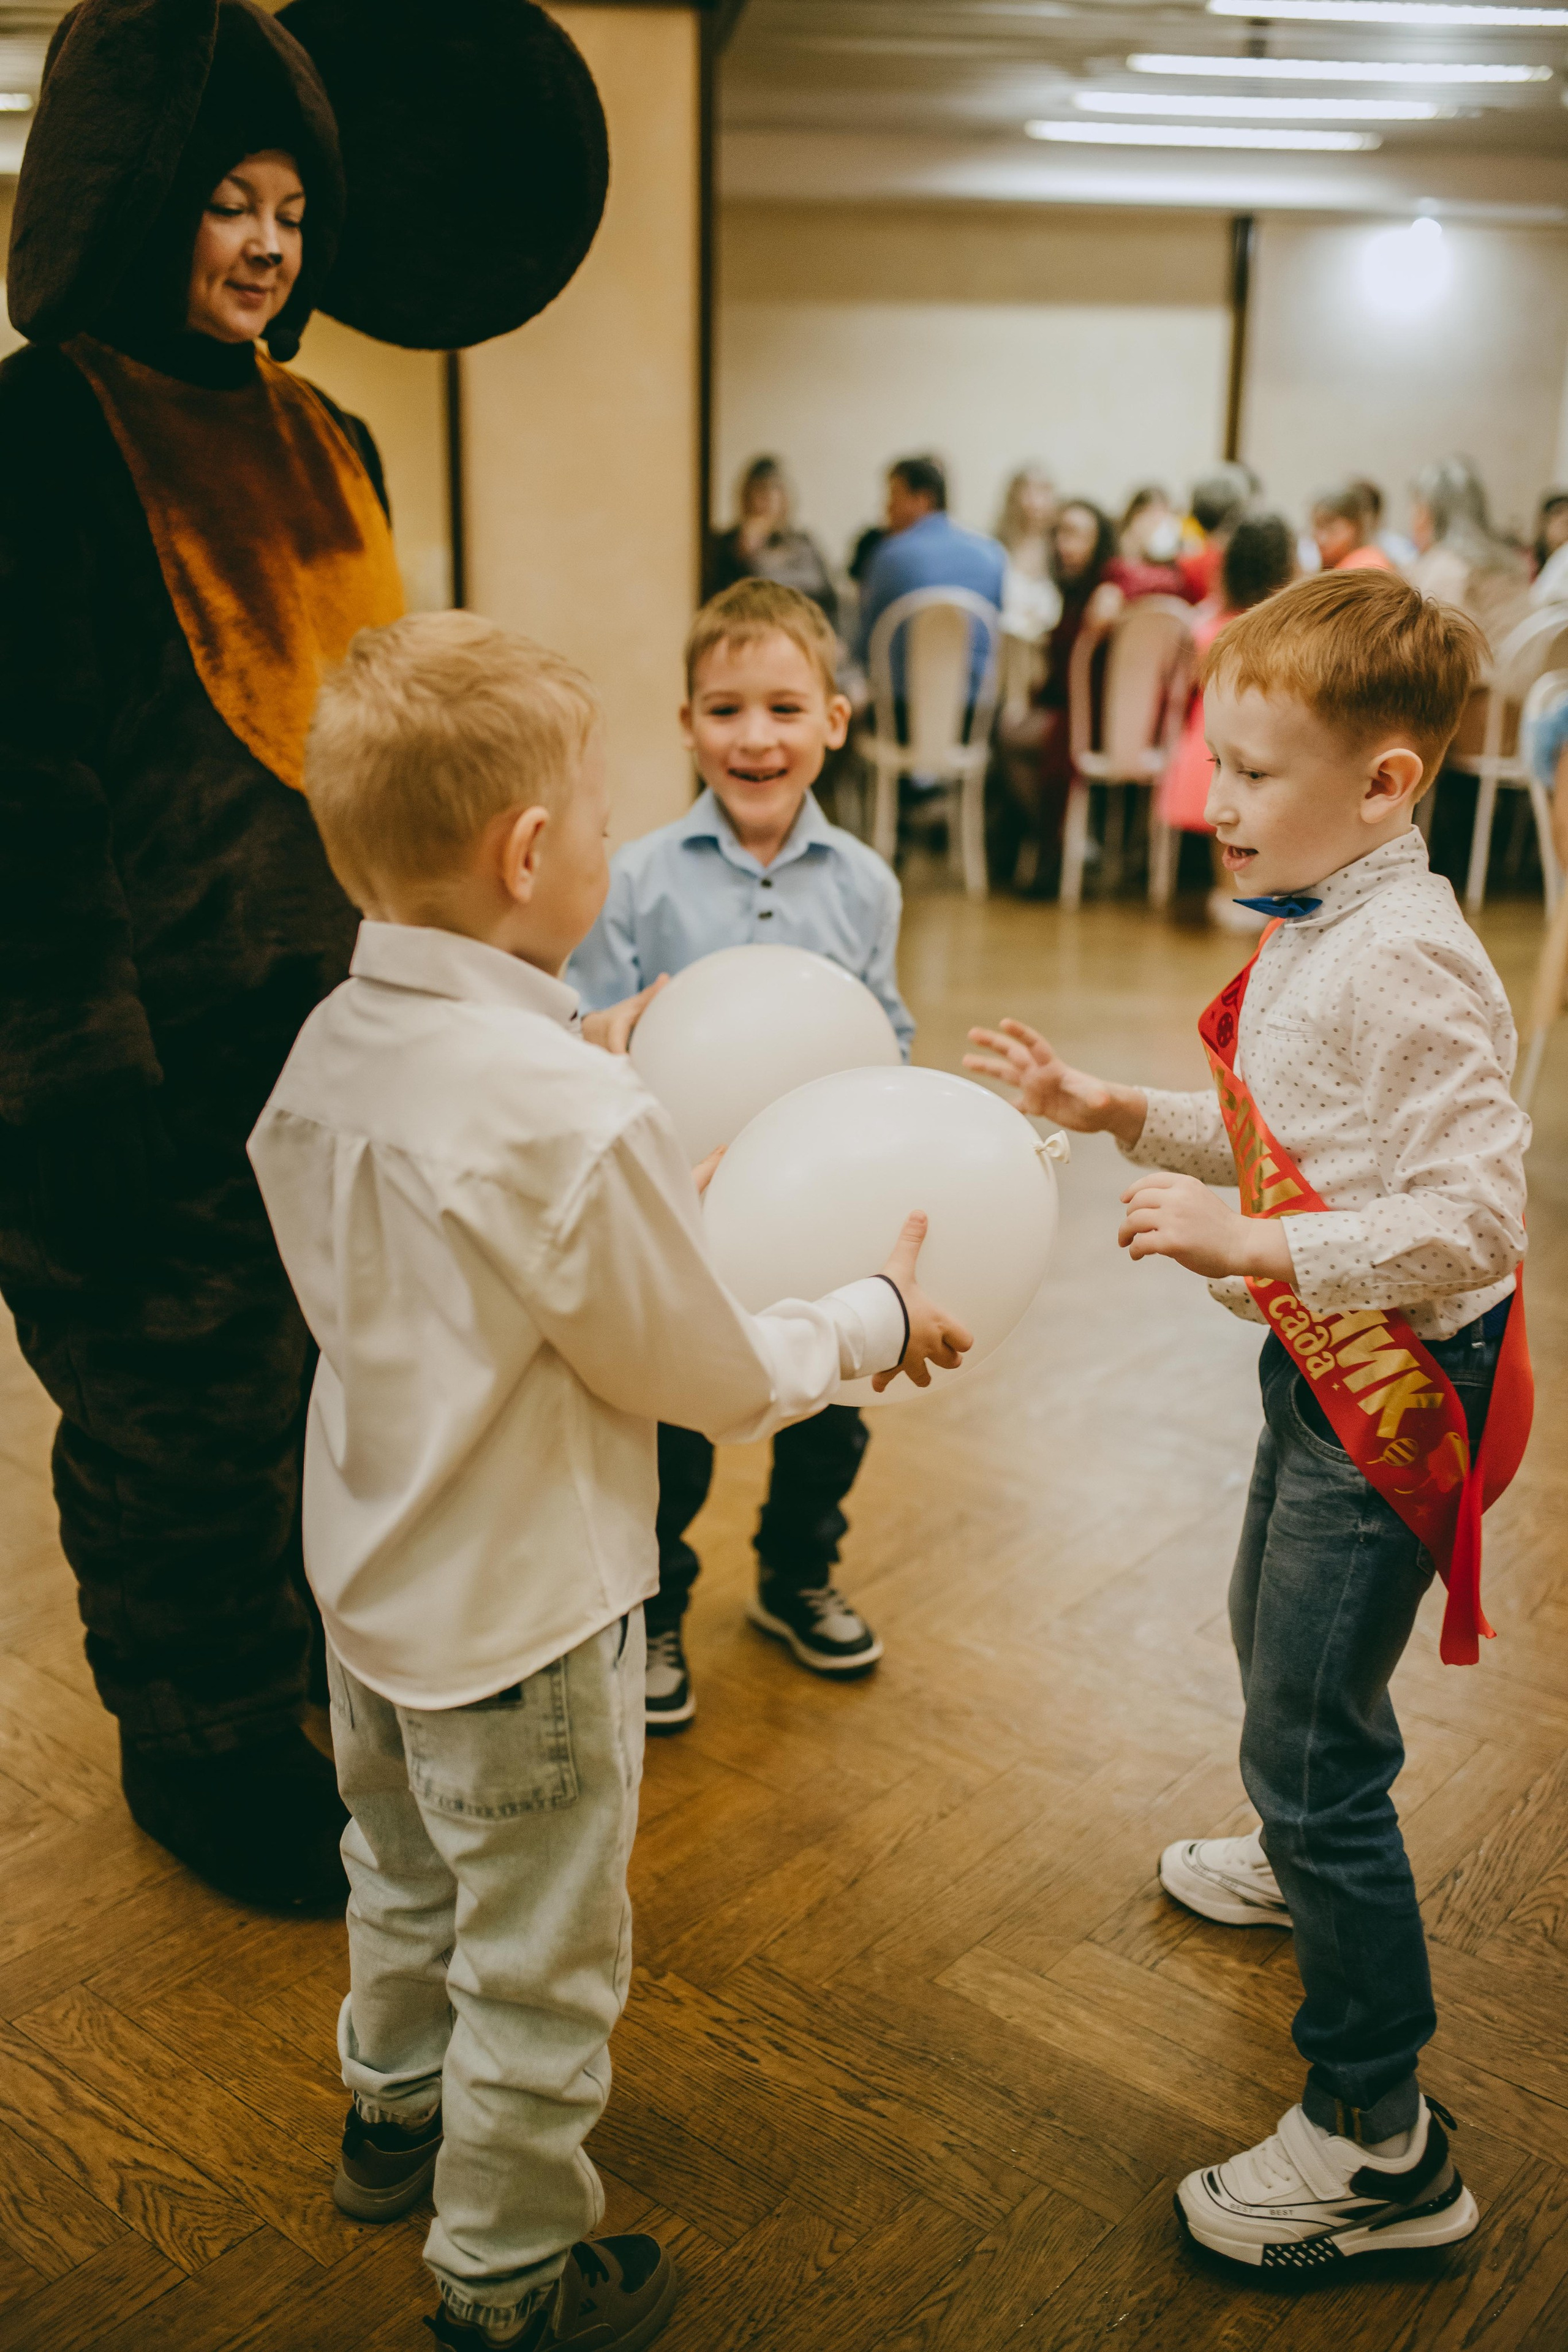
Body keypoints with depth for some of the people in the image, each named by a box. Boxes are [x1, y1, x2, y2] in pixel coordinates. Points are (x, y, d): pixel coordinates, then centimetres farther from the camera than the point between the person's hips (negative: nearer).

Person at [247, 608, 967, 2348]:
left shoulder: (327, 1048, -8)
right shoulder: (574, 1115, -32)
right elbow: (709, 1382, -20)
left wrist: (659, 1211, 8)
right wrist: (874, 1319, -3)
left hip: (368, 1572, 8)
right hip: (520, 1618, -8)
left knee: (404, 1880, 31)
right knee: (537, 1970, 15)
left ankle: (394, 2117, 56)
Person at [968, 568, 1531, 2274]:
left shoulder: (1405, 967, -26)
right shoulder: (1317, 933, 4)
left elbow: (1474, 1218, -30)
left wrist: (1252, 1247, -33)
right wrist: (1112, 1111, 6)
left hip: (1397, 1385, -10)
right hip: (1323, 1366, 10)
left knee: (1312, 1731, -5)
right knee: (1274, 1639, 30)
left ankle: (1378, 2142, 10)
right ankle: (1309, 1863, 58)